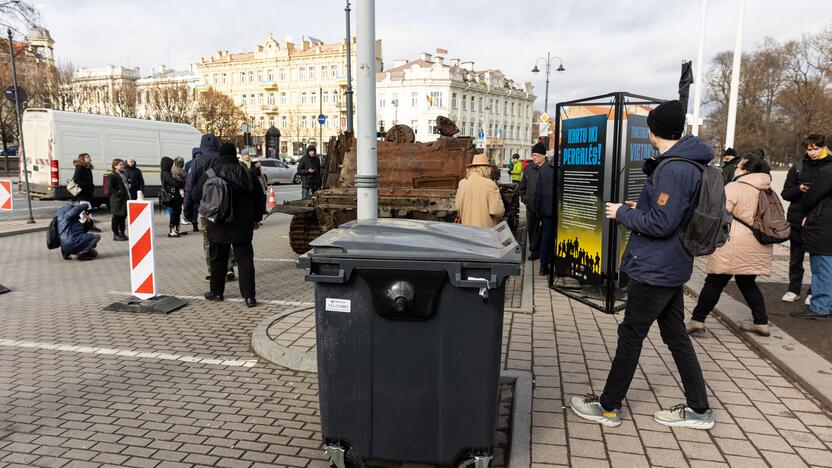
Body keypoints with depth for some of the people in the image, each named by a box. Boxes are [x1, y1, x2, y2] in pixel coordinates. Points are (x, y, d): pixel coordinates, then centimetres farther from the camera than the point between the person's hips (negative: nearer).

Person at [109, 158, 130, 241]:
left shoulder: (123, 174, 16)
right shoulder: (113, 176, -9)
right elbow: (111, 188, -13)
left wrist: (128, 185, 9)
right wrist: (118, 193, -20)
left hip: (125, 199, 8)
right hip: (117, 200, -8)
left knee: (123, 217, 13)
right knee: (116, 217, -1)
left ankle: (122, 233, 22)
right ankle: (116, 235, 4)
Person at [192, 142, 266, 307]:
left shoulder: (210, 174, -5)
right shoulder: (247, 173, 1)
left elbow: (196, 195, 2)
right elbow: (260, 197, 6)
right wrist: (256, 218, 16)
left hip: (218, 225, -1)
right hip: (243, 225, 1)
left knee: (218, 259, 13)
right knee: (245, 259, 2)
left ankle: (217, 292, 25)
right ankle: (249, 296, -4)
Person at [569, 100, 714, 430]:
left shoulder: (674, 170, -22)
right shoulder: (689, 165, 9)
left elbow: (661, 223, -25)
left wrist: (622, 213, -12)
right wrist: (641, 209, 13)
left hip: (654, 269, -10)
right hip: (673, 268, 10)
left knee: (630, 336, 2)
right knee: (676, 335, 17)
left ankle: (608, 407, 16)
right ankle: (698, 409, 27)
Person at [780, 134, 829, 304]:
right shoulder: (798, 167, 6)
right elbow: (785, 193, 6)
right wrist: (799, 189, -13)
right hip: (797, 220, 2)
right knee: (796, 259, 10)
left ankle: (813, 292, 15)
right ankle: (794, 290, 20)